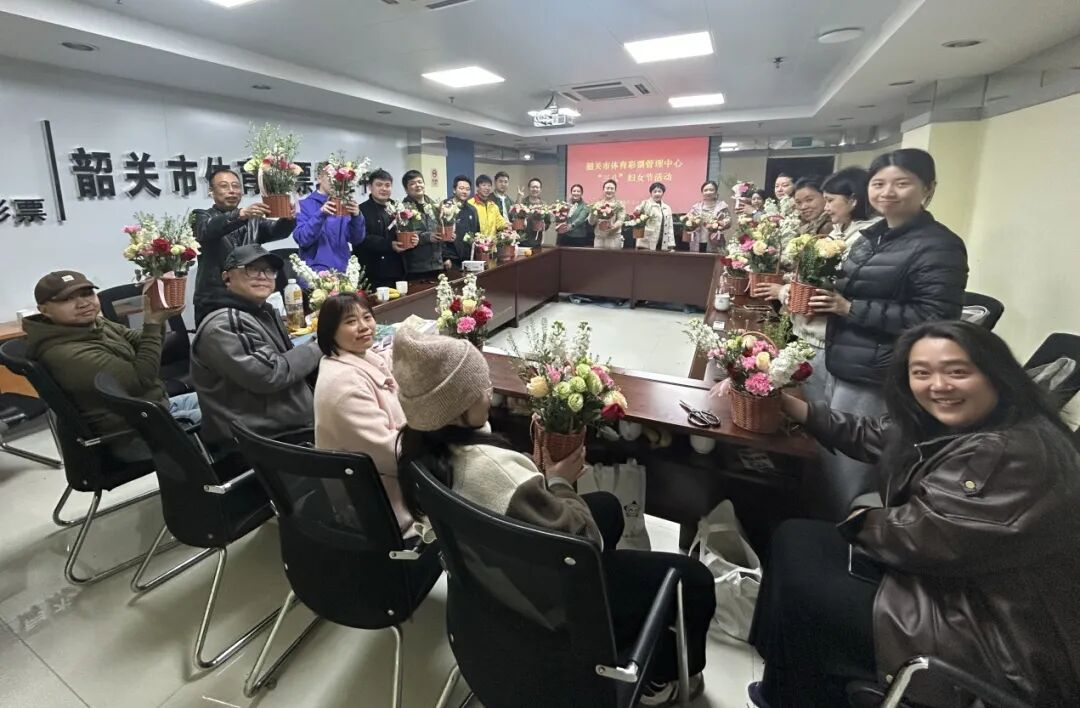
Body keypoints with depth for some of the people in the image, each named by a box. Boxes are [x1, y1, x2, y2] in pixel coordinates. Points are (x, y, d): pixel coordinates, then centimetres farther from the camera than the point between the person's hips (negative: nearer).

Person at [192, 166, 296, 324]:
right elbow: (209, 230, -20)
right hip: (213, 303, -3)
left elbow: (278, 230, -6)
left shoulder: (253, 218, 13)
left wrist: (289, 218, -29)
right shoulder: (201, 217, 4)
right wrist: (240, 214, -38)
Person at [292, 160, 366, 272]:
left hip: (342, 270, 3)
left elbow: (357, 239, -1)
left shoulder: (344, 204, 7)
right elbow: (301, 239, -13)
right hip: (315, 271, -3)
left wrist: (356, 217, -18)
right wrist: (320, 214, -24)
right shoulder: (305, 204, -1)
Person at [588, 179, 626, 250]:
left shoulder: (619, 204, 5)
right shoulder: (597, 204, 13)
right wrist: (592, 213, -11)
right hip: (599, 238, 3)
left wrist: (613, 227, -25)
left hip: (614, 238, -3)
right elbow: (591, 222, 9)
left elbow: (620, 220, -5)